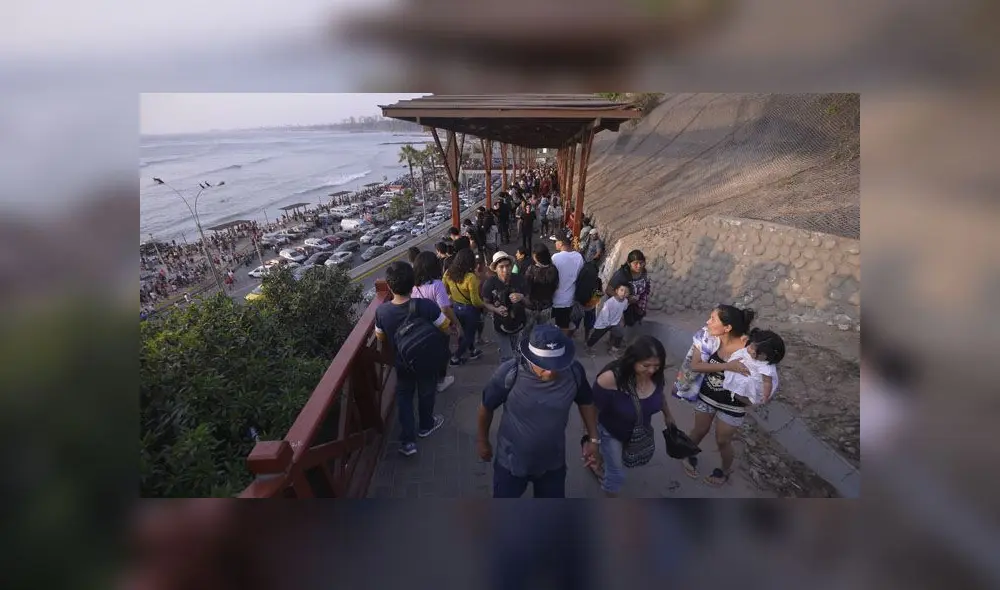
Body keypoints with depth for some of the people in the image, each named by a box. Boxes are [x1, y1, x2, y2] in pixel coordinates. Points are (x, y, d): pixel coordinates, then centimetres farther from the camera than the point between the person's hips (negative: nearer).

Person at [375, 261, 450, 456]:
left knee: (403, 396, 21)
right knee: (426, 393, 23)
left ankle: (407, 441, 23)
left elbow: (380, 337, -3)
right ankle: (426, 426, 47)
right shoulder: (426, 305, -31)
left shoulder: (382, 310, -21)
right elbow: (445, 328, -16)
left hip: (402, 363, 2)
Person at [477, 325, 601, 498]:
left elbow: (586, 402, 0)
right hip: (512, 460, -2)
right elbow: (487, 407, -11)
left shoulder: (574, 371, -23)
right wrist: (482, 441, 2)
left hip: (553, 461, 3)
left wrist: (593, 438, 0)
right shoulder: (509, 373, -30)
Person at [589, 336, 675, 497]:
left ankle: (601, 464, 61)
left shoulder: (656, 375, -24)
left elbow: (660, 395, 0)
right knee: (616, 475, 5)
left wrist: (668, 415, 17)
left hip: (640, 430, 6)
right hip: (611, 431, -6)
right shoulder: (610, 378, -42)